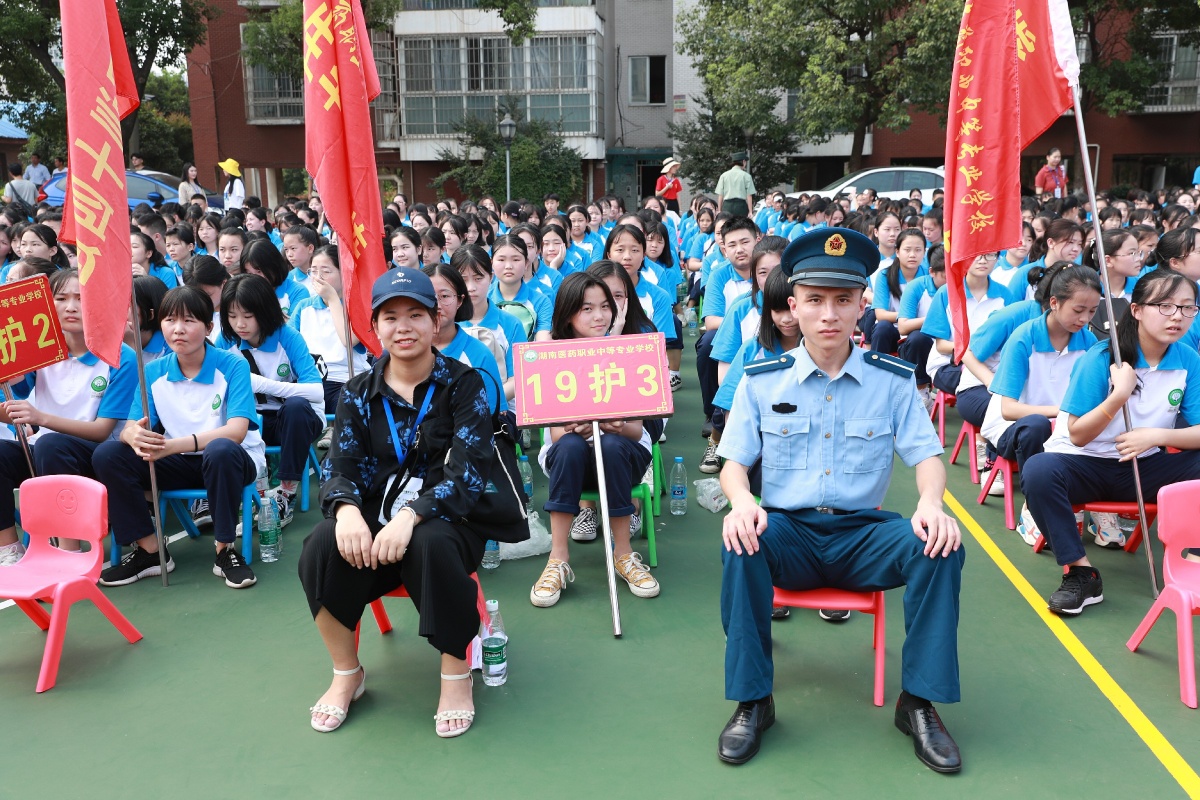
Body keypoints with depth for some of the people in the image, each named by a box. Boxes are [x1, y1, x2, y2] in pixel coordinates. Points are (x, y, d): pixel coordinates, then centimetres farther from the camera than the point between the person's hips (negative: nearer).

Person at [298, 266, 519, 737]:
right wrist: (347, 509, -26)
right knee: (321, 548, -26)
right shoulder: (359, 393, 7)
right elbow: (340, 468, -1)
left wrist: (410, 515, -31)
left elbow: (468, 472, -14)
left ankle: (456, 674, -14)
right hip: (373, 521, 3)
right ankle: (347, 673, -2)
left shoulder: (462, 384, -3)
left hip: (446, 521, -3)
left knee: (431, 545, -36)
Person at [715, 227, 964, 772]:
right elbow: (734, 463, 1)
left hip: (864, 533, 1)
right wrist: (742, 501, -24)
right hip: (788, 532, -1)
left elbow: (927, 456, 0)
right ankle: (752, 701, -16)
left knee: (940, 545, -27)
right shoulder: (761, 381, 2)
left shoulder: (892, 380, 3)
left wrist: (930, 503, -23)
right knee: (741, 544, -34)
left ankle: (919, 701, -10)